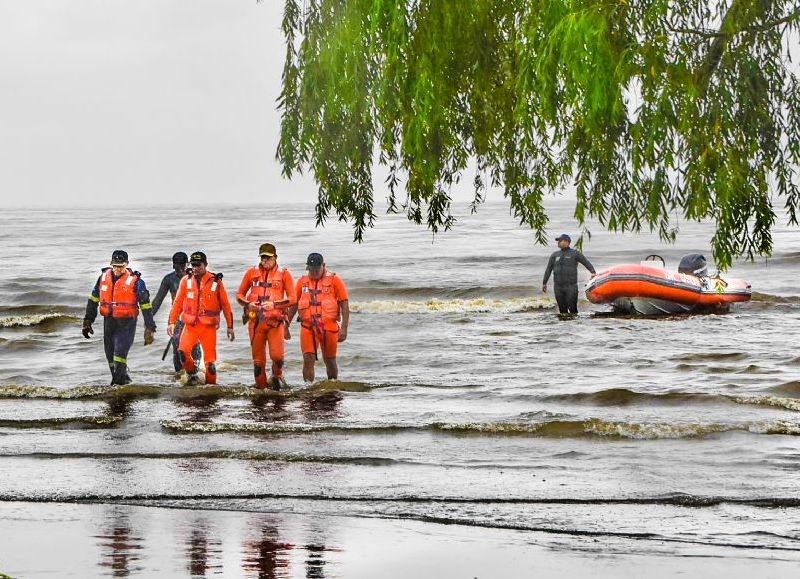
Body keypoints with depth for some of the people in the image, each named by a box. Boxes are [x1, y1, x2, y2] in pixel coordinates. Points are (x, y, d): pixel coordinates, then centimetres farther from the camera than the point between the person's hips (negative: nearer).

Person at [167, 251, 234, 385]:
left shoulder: (215, 281, 1)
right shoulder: (186, 280, 4)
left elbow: (225, 305, 7)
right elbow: (177, 303, 9)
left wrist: (230, 327, 7)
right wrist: (172, 322, 3)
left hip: (209, 326, -1)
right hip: (190, 324, 1)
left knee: (210, 359, -3)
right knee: (182, 351, -18)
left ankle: (210, 384, 13)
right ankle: (192, 374, 6)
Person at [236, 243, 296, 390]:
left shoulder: (283, 274, 4)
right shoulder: (252, 273, 9)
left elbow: (292, 299, 1)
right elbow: (239, 294, 15)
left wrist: (274, 304, -14)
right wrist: (248, 304, -6)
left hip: (276, 321, -2)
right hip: (256, 321, 2)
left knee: (277, 355, -14)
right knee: (258, 357, 4)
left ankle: (277, 376, 14)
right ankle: (261, 385, 16)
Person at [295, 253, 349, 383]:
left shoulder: (334, 280, -1)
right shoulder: (302, 281, 8)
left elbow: (344, 304, -2)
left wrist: (344, 328, -8)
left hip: (329, 326, -2)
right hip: (307, 327, 2)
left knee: (330, 361, 10)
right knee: (308, 359, -9)